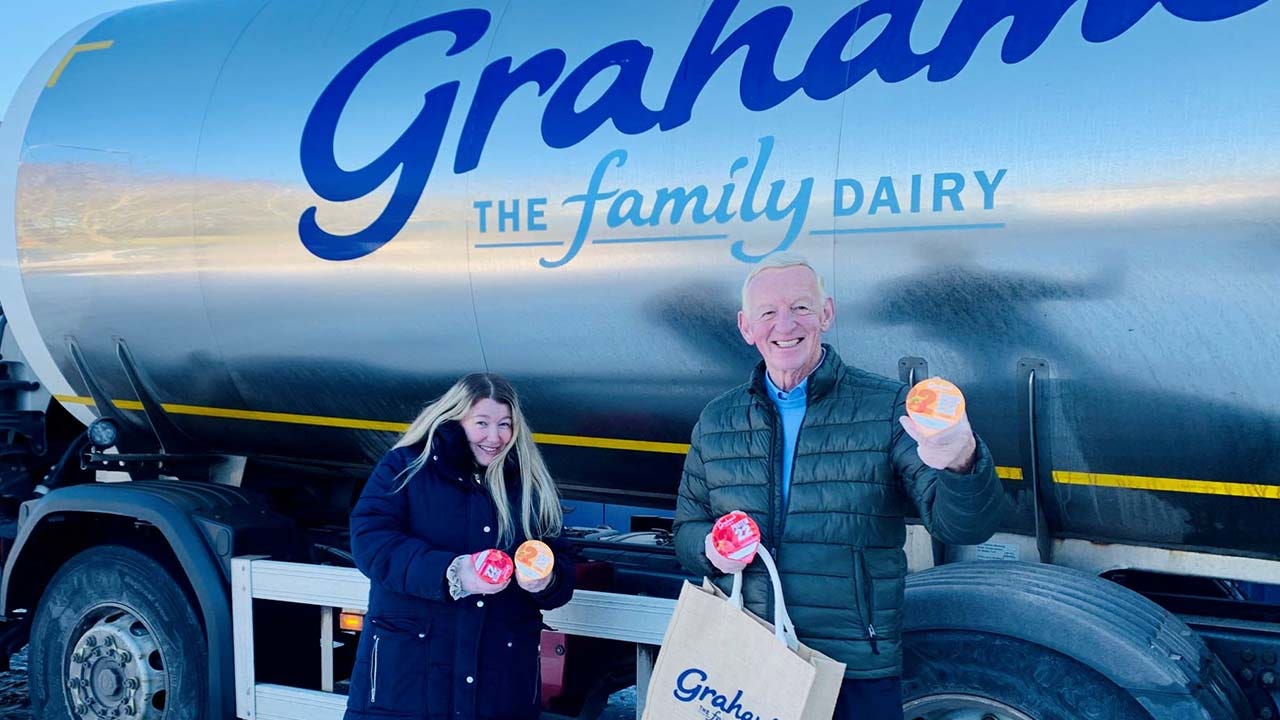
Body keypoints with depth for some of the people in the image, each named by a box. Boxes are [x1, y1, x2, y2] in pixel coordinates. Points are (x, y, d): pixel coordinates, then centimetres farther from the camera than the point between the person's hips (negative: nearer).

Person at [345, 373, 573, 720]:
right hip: (407, 664, -3)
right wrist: (450, 572, -25)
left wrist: (544, 580, -15)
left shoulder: (530, 484, 10)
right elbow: (370, 541, -12)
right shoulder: (408, 466, 0)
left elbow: (562, 573, 10)